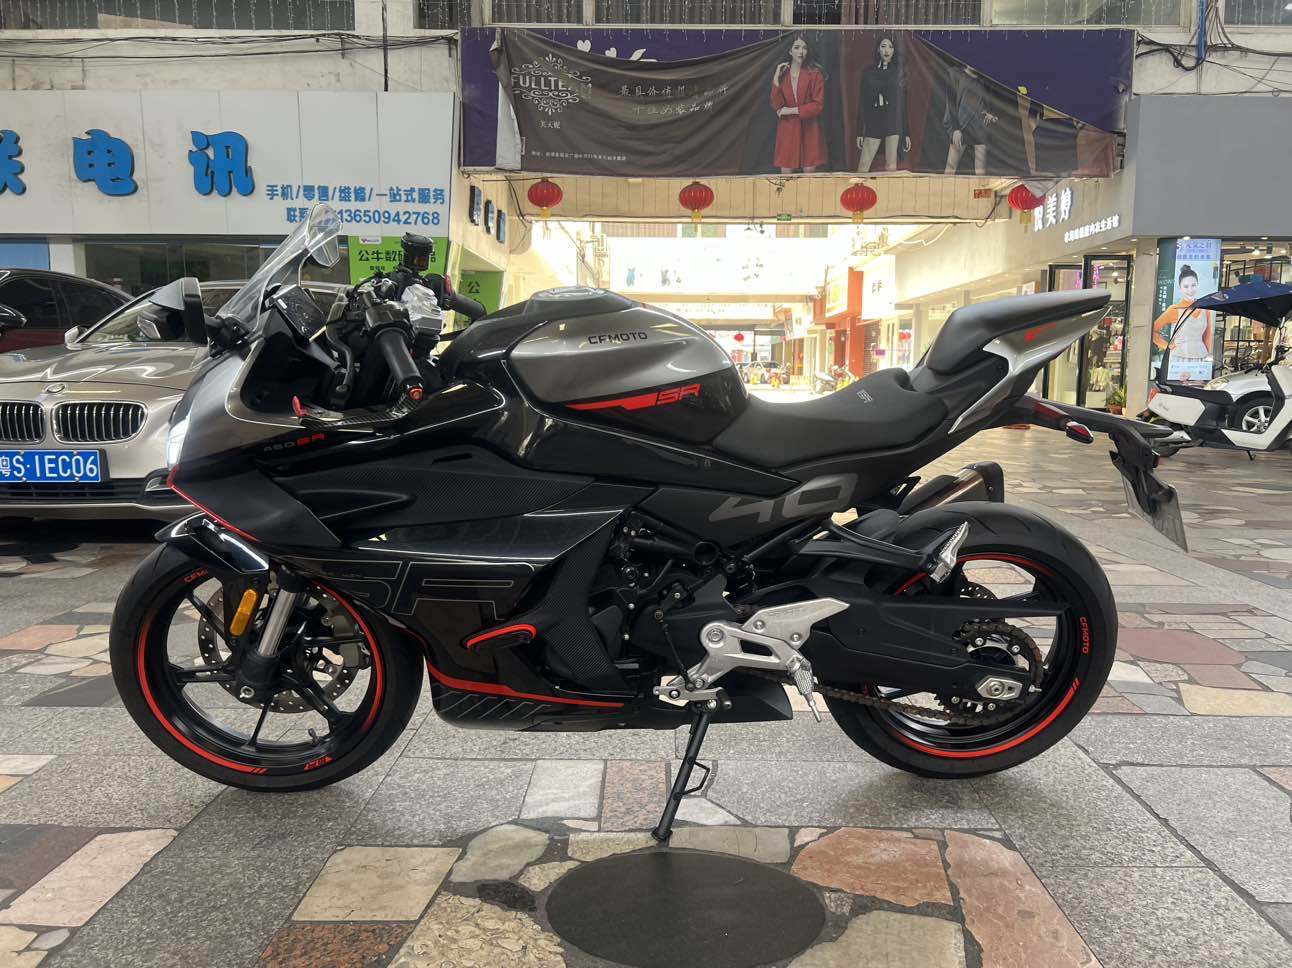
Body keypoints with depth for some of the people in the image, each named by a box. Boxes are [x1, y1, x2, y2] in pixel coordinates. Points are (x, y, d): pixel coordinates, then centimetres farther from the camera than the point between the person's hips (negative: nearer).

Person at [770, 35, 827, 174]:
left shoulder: (815, 73, -3)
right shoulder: (781, 73, 5)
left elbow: (818, 105, -9)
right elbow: (776, 106, -4)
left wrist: (793, 110, -13)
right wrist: (776, 80, -13)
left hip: (809, 130, -2)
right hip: (787, 130, 2)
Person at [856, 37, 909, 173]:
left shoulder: (898, 73, 10)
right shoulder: (869, 72, 11)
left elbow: (903, 103, 9)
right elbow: (862, 103, 9)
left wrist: (906, 133, 4)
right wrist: (860, 132, 2)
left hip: (893, 122, -1)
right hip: (873, 123, 1)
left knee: (891, 167, -9)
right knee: (862, 168, -7)